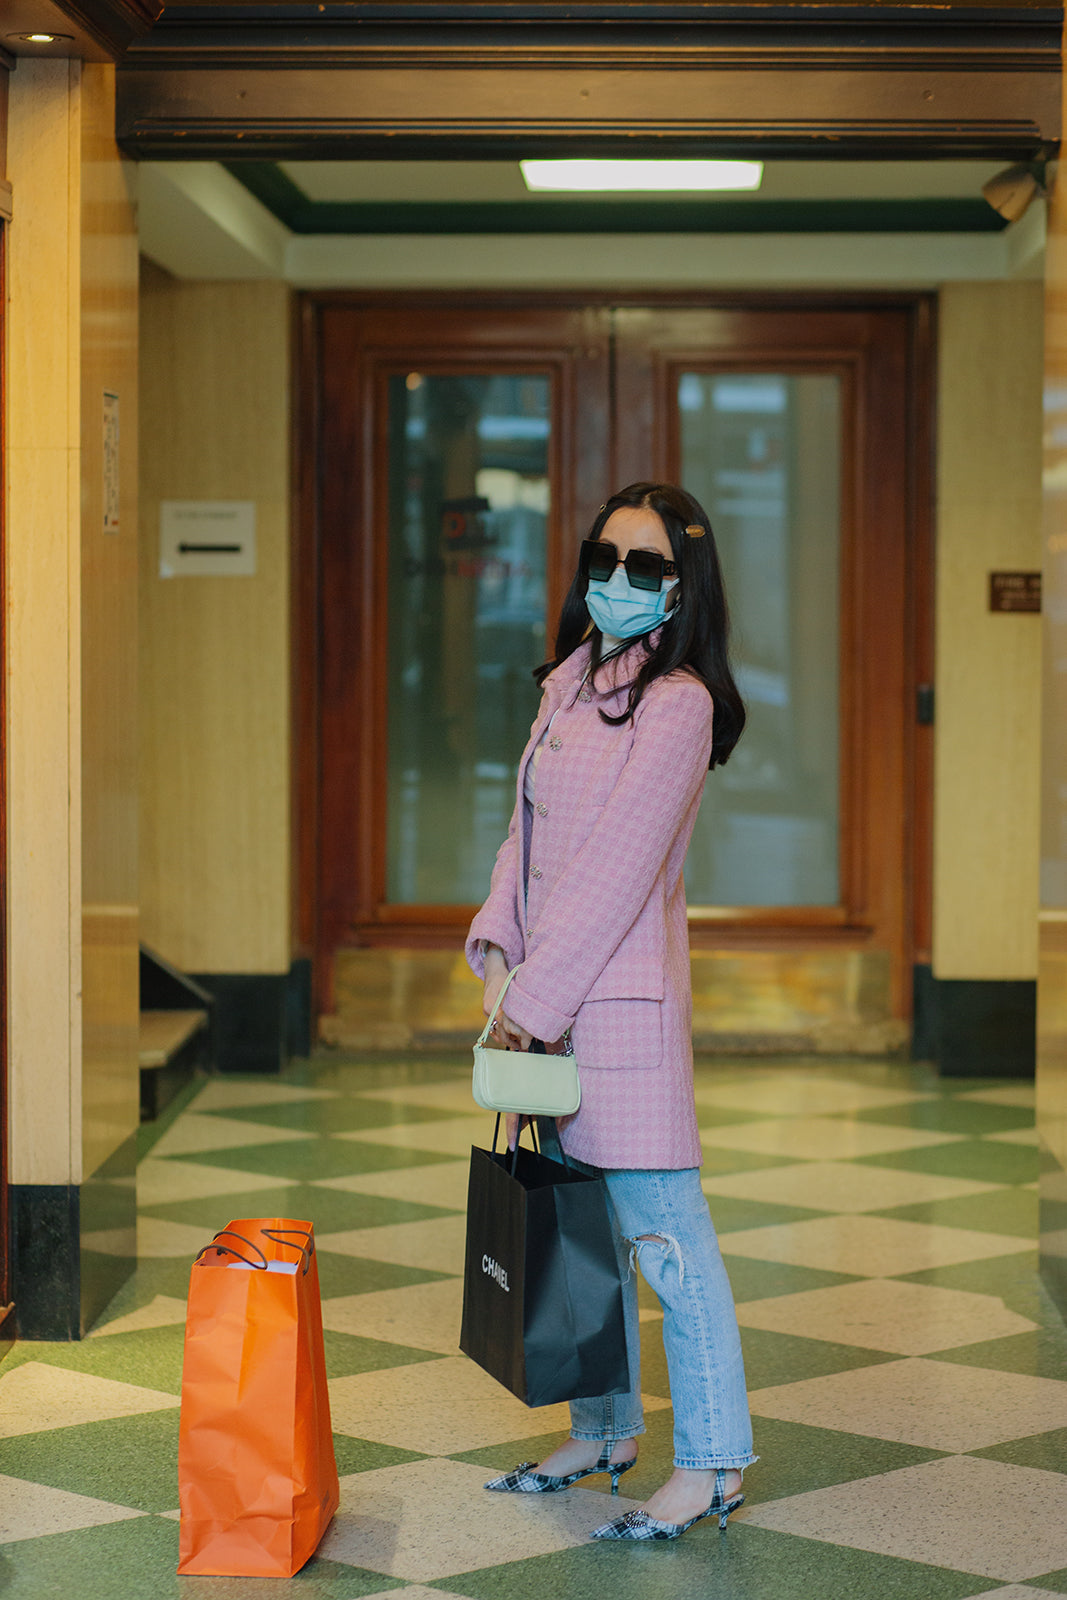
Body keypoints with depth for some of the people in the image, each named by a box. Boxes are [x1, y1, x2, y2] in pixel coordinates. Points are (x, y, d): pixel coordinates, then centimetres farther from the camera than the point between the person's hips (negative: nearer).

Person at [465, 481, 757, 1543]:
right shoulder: (568, 684, 12)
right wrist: (499, 948, 2)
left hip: (623, 999, -8)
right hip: (549, 992, 8)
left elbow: (614, 870, -17)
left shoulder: (678, 705, -13)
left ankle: (710, 1466, 6)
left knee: (663, 1237, -3)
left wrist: (536, 1001, -17)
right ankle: (603, 1432, 30)